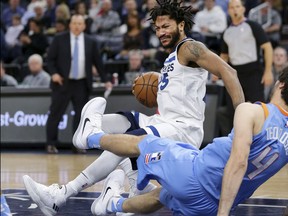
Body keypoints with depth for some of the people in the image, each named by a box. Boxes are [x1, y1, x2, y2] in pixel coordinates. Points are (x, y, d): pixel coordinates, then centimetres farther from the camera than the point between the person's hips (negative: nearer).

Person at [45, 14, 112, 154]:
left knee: (81, 115, 3)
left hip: (82, 85, 2)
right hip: (63, 83, -2)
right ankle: (51, 144, 6)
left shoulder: (90, 42, 7)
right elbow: (50, 58, 1)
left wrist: (105, 80, 10)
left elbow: (97, 62, 12)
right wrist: (53, 73, -15)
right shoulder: (59, 39, 0)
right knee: (55, 114, -2)